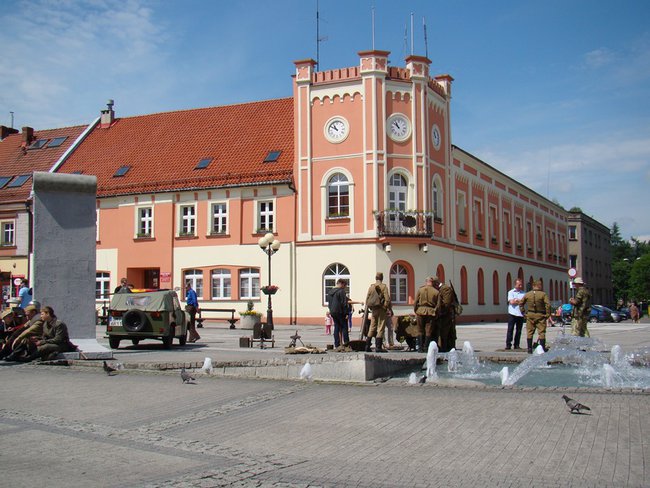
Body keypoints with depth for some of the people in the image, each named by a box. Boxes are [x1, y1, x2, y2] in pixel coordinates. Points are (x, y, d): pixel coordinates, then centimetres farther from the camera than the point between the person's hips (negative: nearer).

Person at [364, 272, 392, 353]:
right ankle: (378, 347, -4)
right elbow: (387, 299, -12)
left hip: (373, 310, 5)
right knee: (381, 327, -1)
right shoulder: (384, 287, -7)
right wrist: (389, 308, -4)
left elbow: (367, 299, 8)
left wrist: (368, 308, 17)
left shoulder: (371, 287, 7)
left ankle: (367, 346, 12)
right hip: (381, 309, -5)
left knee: (372, 327, 13)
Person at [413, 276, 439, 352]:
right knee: (429, 331, 5)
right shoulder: (436, 292, 1)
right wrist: (436, 313, 10)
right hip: (431, 312, 0)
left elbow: (415, 302, 2)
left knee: (420, 331, 9)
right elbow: (438, 305, 1)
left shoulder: (420, 290, 1)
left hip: (421, 312, 0)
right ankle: (426, 347, 3)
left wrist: (415, 312, 11)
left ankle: (420, 347, 7)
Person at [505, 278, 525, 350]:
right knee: (510, 329, -5)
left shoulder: (523, 293, 13)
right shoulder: (511, 292, 5)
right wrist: (520, 301, -2)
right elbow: (511, 302, -9)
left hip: (520, 314, 3)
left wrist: (516, 300, -12)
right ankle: (508, 344, -3)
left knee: (519, 330, 5)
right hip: (512, 313, -3)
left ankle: (516, 345, 11)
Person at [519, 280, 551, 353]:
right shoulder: (543, 294, -9)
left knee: (529, 332, 9)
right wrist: (548, 314, -8)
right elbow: (548, 305, -17)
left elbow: (521, 304, 8)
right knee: (541, 332, 4)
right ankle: (542, 348, 4)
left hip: (530, 315, 3)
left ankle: (529, 349, 9)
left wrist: (524, 313, 12)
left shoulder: (527, 294, 3)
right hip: (540, 315, -3)